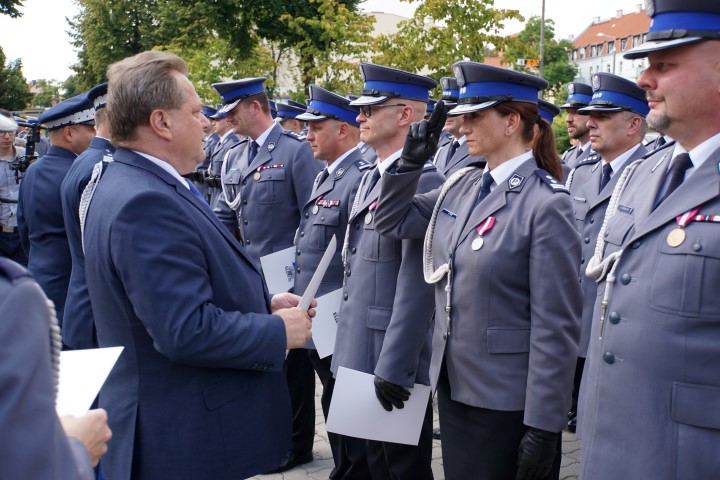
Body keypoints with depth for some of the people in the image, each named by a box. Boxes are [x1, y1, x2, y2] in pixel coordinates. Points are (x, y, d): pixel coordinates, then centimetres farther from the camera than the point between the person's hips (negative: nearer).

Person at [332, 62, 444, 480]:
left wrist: (394, 366, -23)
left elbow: (417, 285, -23)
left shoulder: (422, 180, -18)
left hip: (394, 361, -9)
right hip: (363, 354, 9)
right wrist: (352, 344, 17)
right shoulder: (372, 177, 12)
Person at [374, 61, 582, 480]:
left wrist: (544, 426, -18)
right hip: (453, 385, 7)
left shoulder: (546, 204, -17)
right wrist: (411, 160, 0)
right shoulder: (461, 186, 4)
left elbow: (556, 327, -18)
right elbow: (392, 221, 14)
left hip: (508, 401, -7)